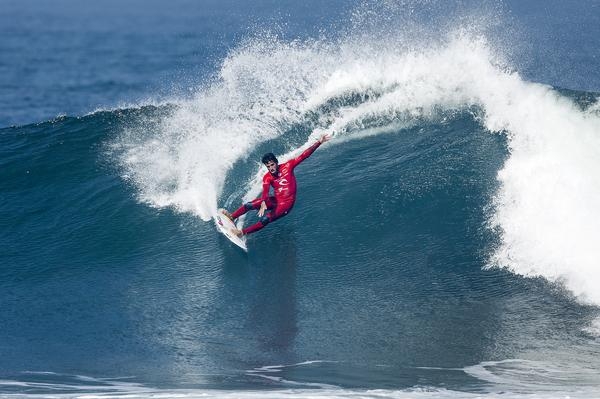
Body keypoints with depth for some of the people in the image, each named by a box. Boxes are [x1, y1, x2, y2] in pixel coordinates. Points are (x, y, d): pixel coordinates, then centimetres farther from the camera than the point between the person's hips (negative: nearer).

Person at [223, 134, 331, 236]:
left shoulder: (287, 166, -9)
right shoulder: (267, 177, -7)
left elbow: (304, 155, -13)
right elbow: (265, 192, -24)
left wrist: (319, 142, -22)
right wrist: (263, 204, -47)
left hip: (286, 204, -3)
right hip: (275, 200, 3)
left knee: (264, 220, -21)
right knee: (250, 205, -9)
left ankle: (243, 232, -15)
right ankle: (231, 217, 9)